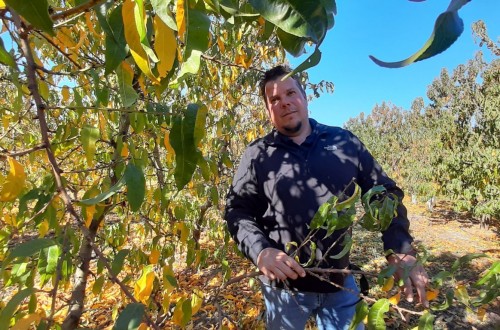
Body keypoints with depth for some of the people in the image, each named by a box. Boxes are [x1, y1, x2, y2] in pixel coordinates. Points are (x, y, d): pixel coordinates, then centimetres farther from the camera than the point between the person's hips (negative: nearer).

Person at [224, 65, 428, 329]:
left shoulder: (344, 141, 0)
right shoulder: (257, 155, -6)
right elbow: (237, 210, -5)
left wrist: (401, 250, -9)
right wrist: (260, 251, -23)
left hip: (341, 282, 2)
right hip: (283, 286, -1)